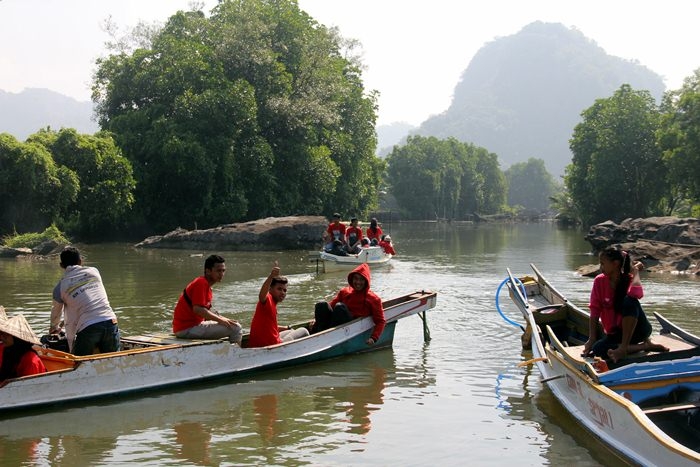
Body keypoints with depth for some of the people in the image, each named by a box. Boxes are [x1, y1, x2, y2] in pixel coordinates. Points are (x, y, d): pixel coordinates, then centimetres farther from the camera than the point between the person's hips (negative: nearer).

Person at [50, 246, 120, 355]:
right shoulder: (94, 271, 17)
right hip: (110, 322, 3)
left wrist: (54, 327, 48)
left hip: (87, 328, -3)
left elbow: (56, 312, 25)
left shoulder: (60, 287, 10)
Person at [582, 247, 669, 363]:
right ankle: (644, 345, -17)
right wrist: (592, 339, -13)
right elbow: (594, 313, -6)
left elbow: (635, 293, -37)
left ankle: (623, 347, -31)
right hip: (615, 333, 3)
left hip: (638, 329, -3)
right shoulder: (599, 281, -3)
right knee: (598, 349, -30)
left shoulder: (629, 279, -10)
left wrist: (635, 271, -20)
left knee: (629, 300, -32)